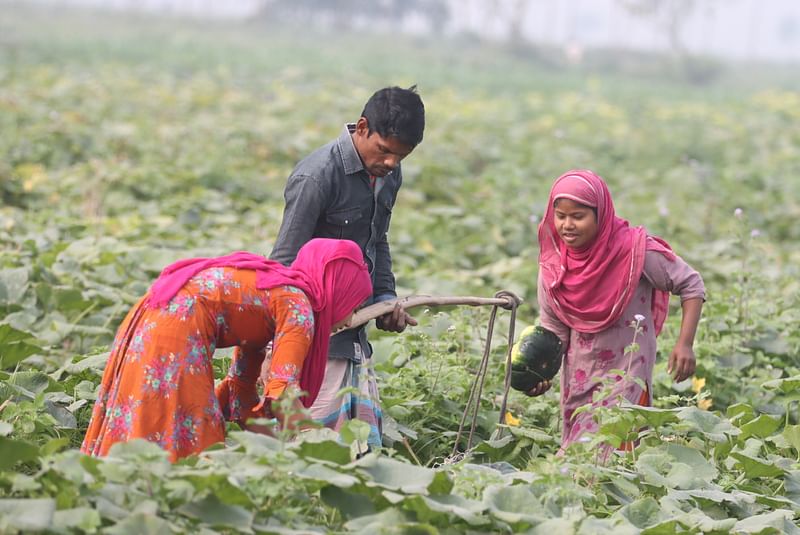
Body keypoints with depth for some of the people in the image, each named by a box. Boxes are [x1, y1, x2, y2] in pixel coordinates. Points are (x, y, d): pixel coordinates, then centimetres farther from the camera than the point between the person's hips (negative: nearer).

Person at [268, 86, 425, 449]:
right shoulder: (318, 176, -18)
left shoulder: (389, 175, 8)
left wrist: (385, 297, 8)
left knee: (365, 439, 7)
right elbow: (285, 262, -18)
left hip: (353, 331, 8)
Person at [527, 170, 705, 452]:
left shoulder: (634, 250, -16)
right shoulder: (552, 264, -3)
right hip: (578, 375, 5)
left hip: (626, 373, -5)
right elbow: (554, 329, 3)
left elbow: (691, 285, -6)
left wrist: (685, 344, -16)